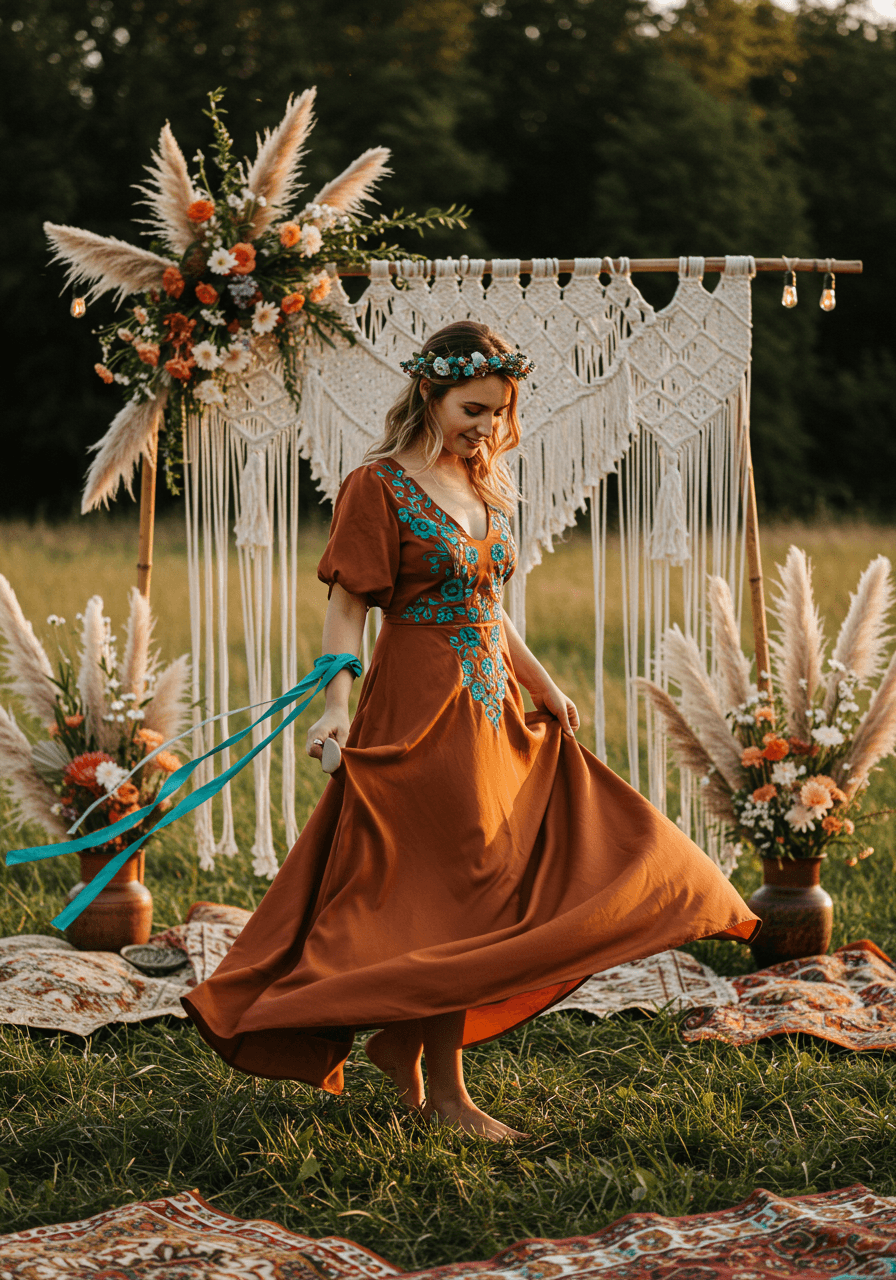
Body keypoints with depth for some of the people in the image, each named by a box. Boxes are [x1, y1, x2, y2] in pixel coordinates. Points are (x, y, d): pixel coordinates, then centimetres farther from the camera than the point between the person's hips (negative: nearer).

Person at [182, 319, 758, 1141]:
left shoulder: (484, 488, 13)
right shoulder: (379, 488, -10)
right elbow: (348, 609, -13)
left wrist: (543, 686, 26)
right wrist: (337, 702, -25)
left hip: (491, 712, 8)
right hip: (421, 712, -8)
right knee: (450, 895, -5)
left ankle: (400, 1041, 16)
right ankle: (444, 1091, 5)